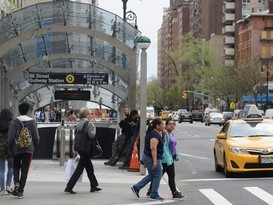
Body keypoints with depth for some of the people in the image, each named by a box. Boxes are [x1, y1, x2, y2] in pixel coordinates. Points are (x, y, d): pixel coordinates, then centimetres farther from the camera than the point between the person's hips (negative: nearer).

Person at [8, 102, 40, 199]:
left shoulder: (14, 122, -5)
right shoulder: (32, 122, -2)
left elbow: (11, 137, -6)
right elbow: (36, 137, 0)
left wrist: (10, 149, 5)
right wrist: (34, 146, 17)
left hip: (17, 149, 0)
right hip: (28, 149, 0)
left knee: (16, 167, 17)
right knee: (25, 169, 5)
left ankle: (16, 183, -8)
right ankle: (20, 191, 2)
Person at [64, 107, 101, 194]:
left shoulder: (79, 123, 9)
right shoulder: (89, 124, -14)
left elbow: (76, 135, 13)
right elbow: (91, 135, -20)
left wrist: (76, 149, 17)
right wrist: (94, 129, -1)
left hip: (79, 147, 8)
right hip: (85, 148, -8)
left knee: (89, 167, 18)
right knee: (80, 168, -4)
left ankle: (94, 186, 26)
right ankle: (69, 187, -6)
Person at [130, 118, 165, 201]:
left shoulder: (151, 133, 14)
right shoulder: (155, 135, -19)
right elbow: (153, 148, -27)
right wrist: (155, 161, -30)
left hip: (147, 157, 10)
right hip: (152, 158, -10)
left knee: (151, 175, 20)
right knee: (157, 176, 1)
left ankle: (136, 187, 17)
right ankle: (154, 196, 7)